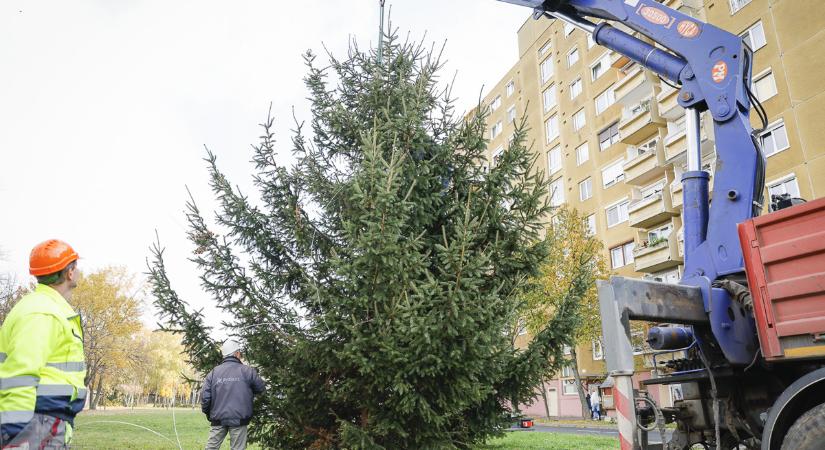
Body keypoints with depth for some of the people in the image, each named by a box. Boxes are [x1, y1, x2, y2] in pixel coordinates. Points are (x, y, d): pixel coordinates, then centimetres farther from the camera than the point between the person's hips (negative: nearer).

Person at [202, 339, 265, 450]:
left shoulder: (213, 373, 2)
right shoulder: (247, 371, -6)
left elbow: (205, 396, -1)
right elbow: (260, 388, 2)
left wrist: (208, 413, 15)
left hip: (218, 419, 3)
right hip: (238, 419, -3)